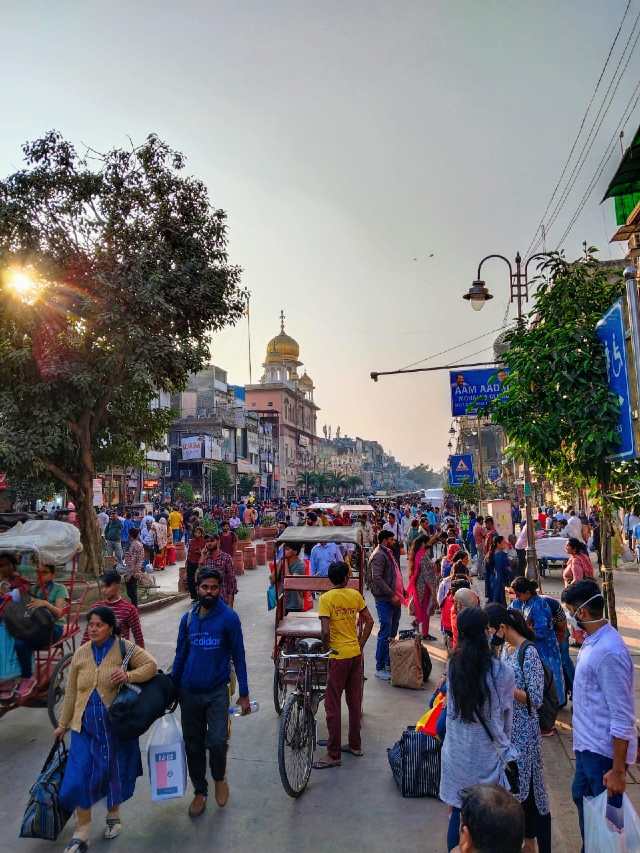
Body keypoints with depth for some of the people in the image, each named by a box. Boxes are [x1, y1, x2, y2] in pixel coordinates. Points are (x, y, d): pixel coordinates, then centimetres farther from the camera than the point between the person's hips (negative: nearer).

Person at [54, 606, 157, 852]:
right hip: (85, 727, 2)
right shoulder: (80, 653, 0)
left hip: (117, 726, -2)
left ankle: (113, 815, 41)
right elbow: (71, 692, 8)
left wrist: (129, 676, -27)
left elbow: (152, 665, -11)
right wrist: (63, 725, 13)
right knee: (79, 777, -3)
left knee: (115, 772, 14)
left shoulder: (124, 649, -9)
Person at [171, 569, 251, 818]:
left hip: (217, 692, -3)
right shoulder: (188, 618, 1)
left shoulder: (229, 617, -10)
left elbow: (238, 656, -5)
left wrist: (243, 693, -5)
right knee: (193, 745, 12)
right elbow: (180, 655, 10)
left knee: (217, 742, -12)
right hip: (189, 692, 3)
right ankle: (200, 791, 33)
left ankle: (219, 778, 20)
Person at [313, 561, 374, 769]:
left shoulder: (326, 598, -14)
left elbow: (325, 631, -21)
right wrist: (360, 645, 11)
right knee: (355, 701, 18)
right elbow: (369, 621, 4)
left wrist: (325, 649, -4)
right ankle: (355, 745, 29)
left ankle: (333, 755, 8)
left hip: (339, 656, -6)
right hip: (356, 654, 6)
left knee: (332, 705, 3)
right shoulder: (355, 594, 1)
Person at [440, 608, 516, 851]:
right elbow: (506, 716, -3)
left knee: (457, 813, 16)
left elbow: (452, 708, 3)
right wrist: (505, 746, 14)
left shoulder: (453, 665, -6)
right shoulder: (502, 672, -16)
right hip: (486, 755, -3)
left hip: (456, 752, 4)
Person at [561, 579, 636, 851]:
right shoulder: (592, 641, 2)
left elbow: (622, 718, -25)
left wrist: (618, 770, -21)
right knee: (581, 797, 25)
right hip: (588, 745, 9)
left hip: (605, 752, -9)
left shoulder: (609, 652, -27)